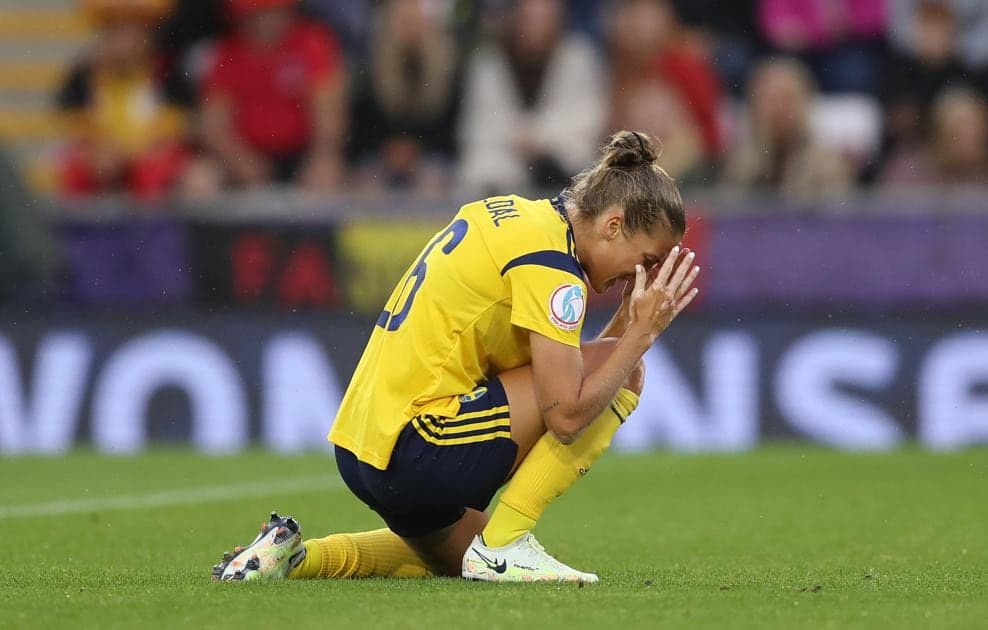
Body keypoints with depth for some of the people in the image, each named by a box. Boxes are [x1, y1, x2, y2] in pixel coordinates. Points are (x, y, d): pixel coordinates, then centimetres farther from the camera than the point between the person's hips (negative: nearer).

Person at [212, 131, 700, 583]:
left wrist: (632, 317, 9)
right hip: (417, 459, -10)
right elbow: (565, 416, -18)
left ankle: (295, 555, 17)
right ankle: (504, 543, -5)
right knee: (624, 372, -6)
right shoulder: (548, 261, -14)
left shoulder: (505, 214, 14)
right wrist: (641, 333, -9)